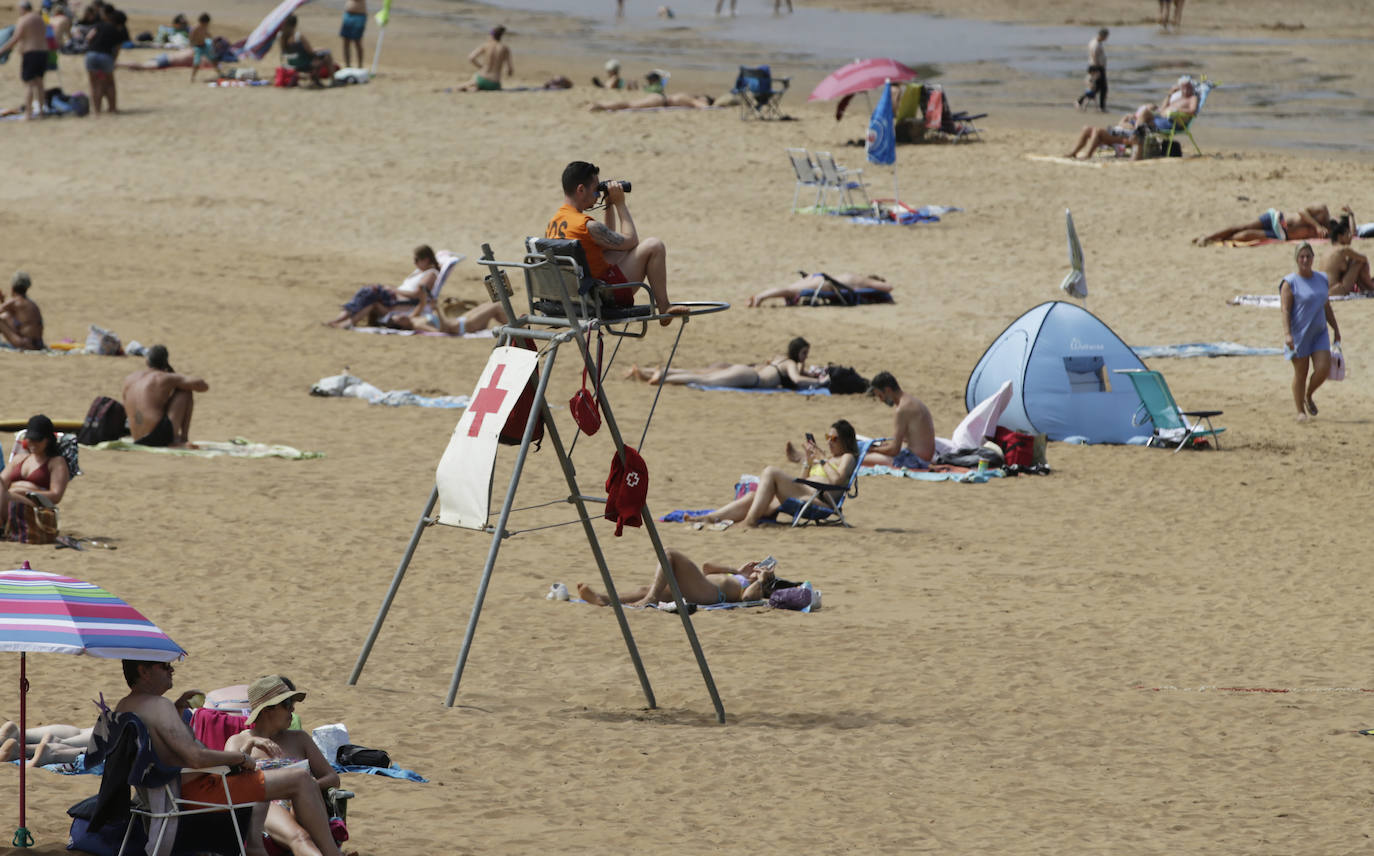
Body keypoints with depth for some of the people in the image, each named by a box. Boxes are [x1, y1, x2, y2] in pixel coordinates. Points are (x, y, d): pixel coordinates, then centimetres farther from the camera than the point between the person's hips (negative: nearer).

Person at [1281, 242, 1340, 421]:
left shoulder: (1322, 279, 9)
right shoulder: (1290, 283, -8)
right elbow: (1285, 310, -14)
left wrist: (1336, 330, 19)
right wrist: (1287, 334, -24)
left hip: (1319, 333, 4)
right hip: (1298, 334, -4)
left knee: (1323, 369, -7)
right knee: (1300, 373, 0)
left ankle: (1308, 396, 21)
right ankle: (1301, 411, 13)